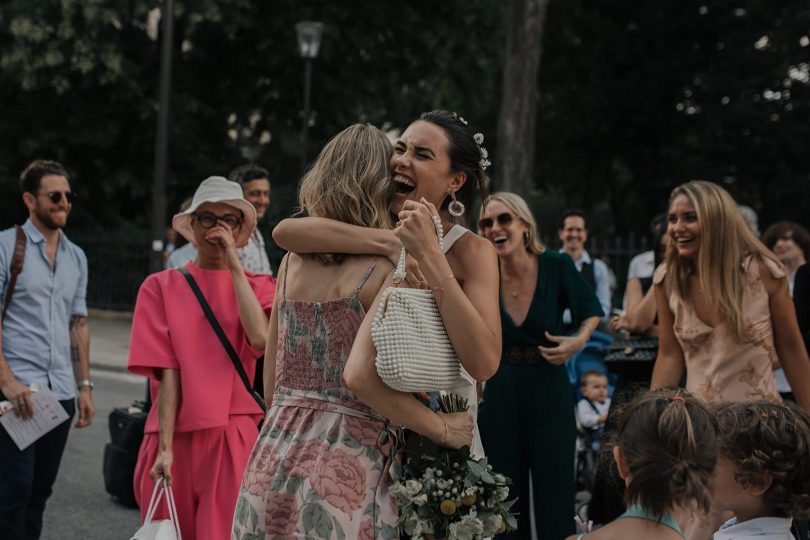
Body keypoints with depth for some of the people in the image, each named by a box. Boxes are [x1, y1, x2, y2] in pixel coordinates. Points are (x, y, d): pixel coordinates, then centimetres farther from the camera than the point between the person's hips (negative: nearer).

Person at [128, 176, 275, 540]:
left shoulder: (258, 286, 6)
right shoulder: (161, 287, 2)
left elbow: (260, 339, -15)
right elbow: (166, 373, -4)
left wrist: (234, 265, -10)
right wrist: (164, 448, -12)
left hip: (233, 439, 0)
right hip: (177, 436, 0)